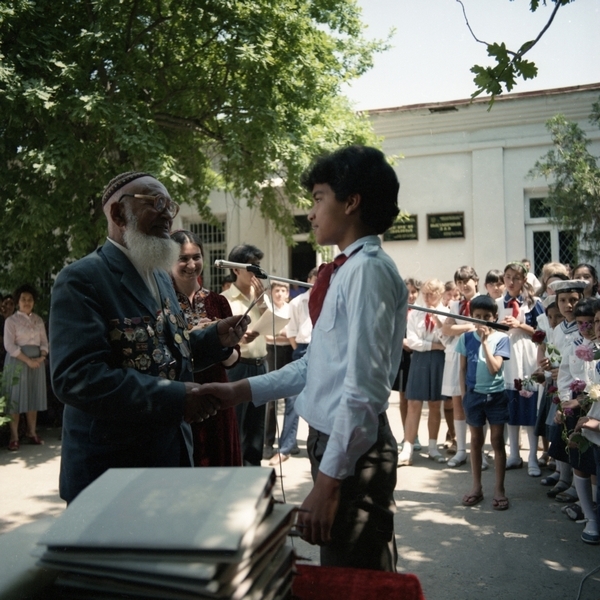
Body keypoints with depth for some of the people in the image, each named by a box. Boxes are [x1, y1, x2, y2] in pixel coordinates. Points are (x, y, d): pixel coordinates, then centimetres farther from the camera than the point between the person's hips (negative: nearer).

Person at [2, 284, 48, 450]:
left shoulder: (38, 320, 11)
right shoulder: (11, 320, -3)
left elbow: (44, 341, 11)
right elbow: (9, 345, -10)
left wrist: (42, 357, -8)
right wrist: (27, 360, -17)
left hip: (37, 361, 5)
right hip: (18, 361, -5)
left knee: (34, 397, 6)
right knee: (16, 397, -4)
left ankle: (31, 432, 14)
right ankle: (14, 437, -1)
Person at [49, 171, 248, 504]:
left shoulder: (160, 277, 12)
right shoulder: (82, 279, -15)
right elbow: (77, 376, -26)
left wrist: (215, 339, 0)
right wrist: (174, 397, -28)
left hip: (172, 455, 8)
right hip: (109, 470, -8)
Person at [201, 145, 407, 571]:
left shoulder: (367, 269, -18)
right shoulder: (346, 270, 11)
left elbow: (364, 387, -23)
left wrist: (329, 479, -21)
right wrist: (242, 391, 8)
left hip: (352, 451, -9)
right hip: (334, 440, 9)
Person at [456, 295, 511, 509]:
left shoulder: (501, 338, -8)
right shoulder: (467, 337, -1)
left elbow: (494, 368, -18)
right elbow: (463, 368, 5)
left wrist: (485, 341, -21)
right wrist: (463, 394, 1)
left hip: (496, 395, -2)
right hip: (473, 394, 2)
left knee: (497, 441, 3)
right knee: (476, 441, 11)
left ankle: (499, 489, 12)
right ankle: (477, 487, 21)